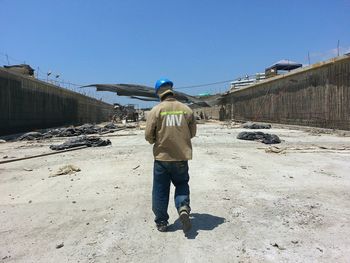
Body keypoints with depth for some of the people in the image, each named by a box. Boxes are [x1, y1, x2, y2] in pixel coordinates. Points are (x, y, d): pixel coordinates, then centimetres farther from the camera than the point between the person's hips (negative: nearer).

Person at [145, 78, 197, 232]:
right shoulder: (186, 109, 0)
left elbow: (148, 135, -9)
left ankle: (161, 222, 21)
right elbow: (192, 133, 7)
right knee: (182, 184, 21)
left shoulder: (156, 110, -8)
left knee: (160, 190, 12)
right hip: (182, 156, 2)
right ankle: (183, 207, -2)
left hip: (162, 156, -2)